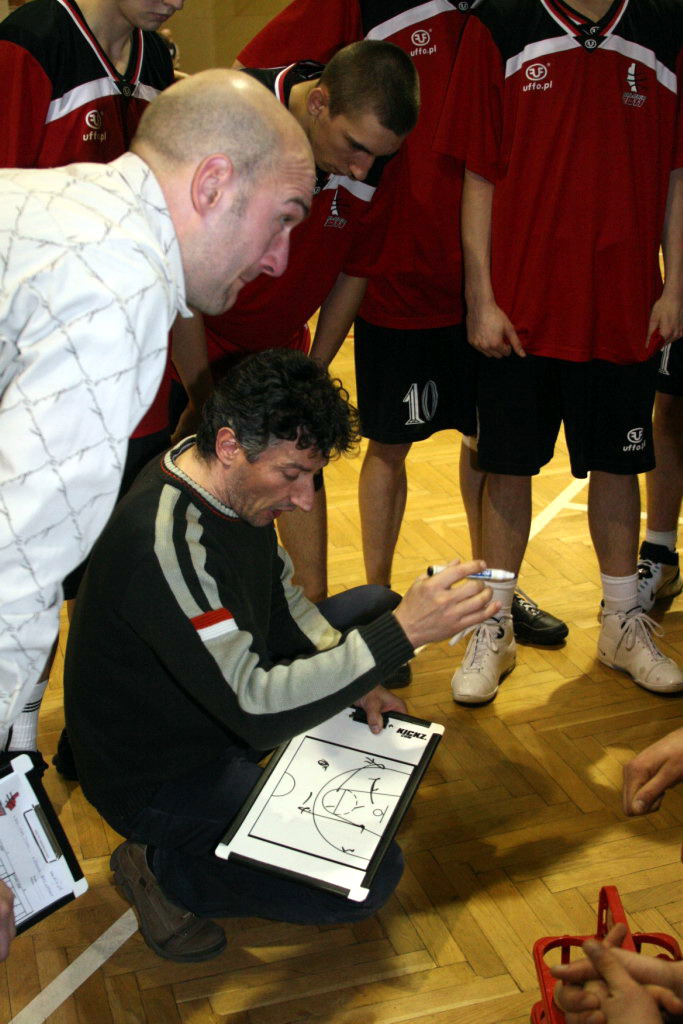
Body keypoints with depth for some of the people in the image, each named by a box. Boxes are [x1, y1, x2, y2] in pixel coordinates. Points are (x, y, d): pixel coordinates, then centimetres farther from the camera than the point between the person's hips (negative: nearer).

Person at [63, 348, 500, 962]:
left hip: (220, 695, 9)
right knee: (372, 877, -17)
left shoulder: (234, 485, -7)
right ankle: (164, 870, 0)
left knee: (373, 606, 15)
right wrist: (403, 633, -42)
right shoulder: (165, 545, -36)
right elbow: (255, 710, -39)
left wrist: (358, 679, -1)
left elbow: (281, 594, 10)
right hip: (157, 777, -9)